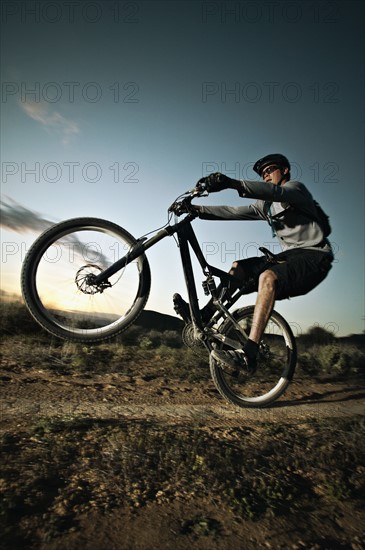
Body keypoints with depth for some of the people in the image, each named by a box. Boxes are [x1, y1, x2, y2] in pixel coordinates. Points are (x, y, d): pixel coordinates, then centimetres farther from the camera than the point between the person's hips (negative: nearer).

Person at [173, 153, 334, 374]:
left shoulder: (295, 188, -2)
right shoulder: (266, 205, 19)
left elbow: (276, 191, -26)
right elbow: (235, 212, 9)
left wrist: (231, 182, -39)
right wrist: (197, 209, 0)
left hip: (314, 255, -8)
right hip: (290, 255, 8)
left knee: (268, 277, -34)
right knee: (239, 267, 0)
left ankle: (249, 354, -39)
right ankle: (203, 316, 0)